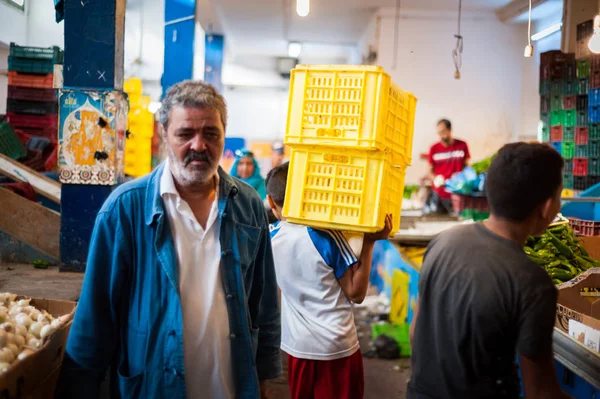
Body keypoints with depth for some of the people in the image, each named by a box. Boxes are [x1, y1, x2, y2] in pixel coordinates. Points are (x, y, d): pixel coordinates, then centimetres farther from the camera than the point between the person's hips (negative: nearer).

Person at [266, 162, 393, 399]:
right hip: (337, 347, -4)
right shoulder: (327, 236, -17)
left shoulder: (269, 238, -4)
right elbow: (356, 293, -14)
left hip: (297, 346, 4)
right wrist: (369, 242, -16)